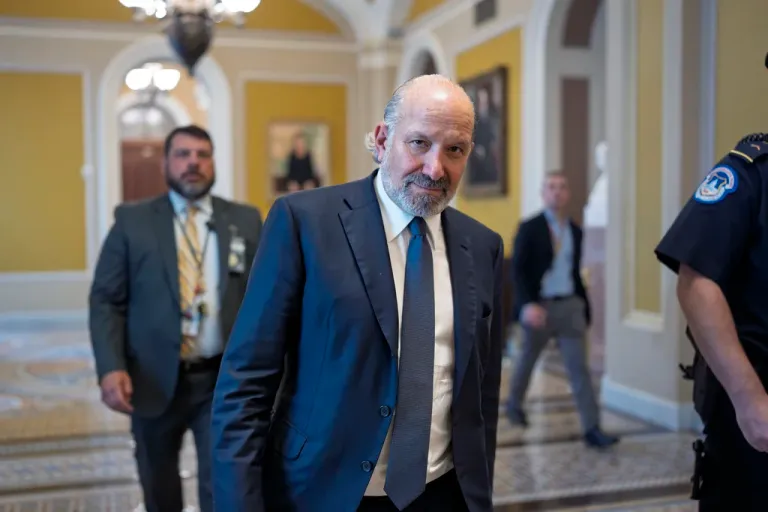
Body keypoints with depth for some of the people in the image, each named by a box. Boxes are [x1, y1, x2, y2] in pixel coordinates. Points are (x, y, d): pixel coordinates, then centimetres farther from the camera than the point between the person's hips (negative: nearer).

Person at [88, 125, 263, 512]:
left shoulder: (246, 220, 5)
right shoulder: (132, 221, 3)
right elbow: (105, 300, -1)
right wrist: (111, 368, -14)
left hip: (225, 380, 0)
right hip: (154, 380, 1)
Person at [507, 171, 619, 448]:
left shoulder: (575, 231, 8)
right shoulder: (529, 228, -8)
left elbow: (575, 271, 16)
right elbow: (517, 270, -14)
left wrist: (584, 305, 15)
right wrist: (527, 304, -26)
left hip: (570, 305, 3)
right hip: (539, 306, -3)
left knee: (579, 366, -4)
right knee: (527, 359, 16)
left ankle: (592, 429, -5)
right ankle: (514, 404, 42)